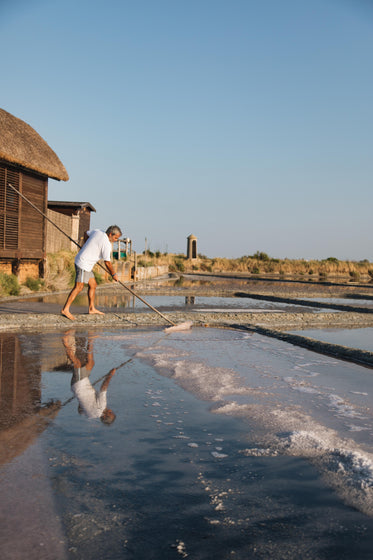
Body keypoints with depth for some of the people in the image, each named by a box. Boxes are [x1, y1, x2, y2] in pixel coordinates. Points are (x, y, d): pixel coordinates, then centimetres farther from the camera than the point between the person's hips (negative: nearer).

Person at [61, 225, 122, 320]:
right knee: (79, 287, -13)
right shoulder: (106, 244, -17)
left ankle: (91, 308, 20)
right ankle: (65, 309, -16)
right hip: (83, 263, -10)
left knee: (93, 285, 13)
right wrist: (113, 274, 3)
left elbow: (86, 233, 28)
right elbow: (107, 263, -11)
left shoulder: (97, 232, 7)